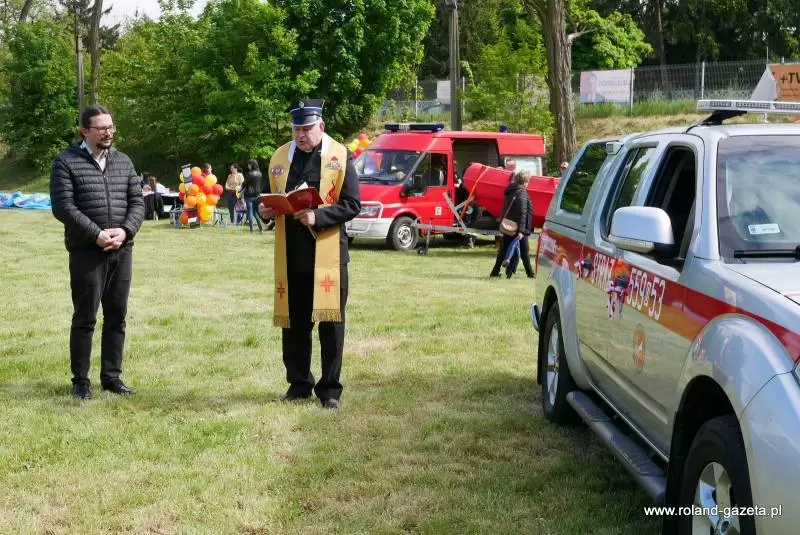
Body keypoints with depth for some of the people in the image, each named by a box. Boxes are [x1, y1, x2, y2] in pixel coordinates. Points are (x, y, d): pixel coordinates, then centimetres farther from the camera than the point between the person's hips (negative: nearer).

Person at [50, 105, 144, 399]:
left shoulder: (124, 162, 12)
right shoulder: (66, 162, -3)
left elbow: (137, 202, 10)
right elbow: (63, 207, -11)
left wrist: (124, 231, -9)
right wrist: (96, 235, -17)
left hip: (121, 251, 5)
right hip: (86, 252, -4)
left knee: (117, 316, 8)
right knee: (85, 318, 0)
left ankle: (112, 376, 18)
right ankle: (80, 380, 9)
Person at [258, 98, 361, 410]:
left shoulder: (340, 158, -3)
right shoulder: (280, 158, 10)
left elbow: (352, 205, -8)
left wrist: (318, 217, -21)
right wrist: (266, 210, -3)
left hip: (327, 253, -4)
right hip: (290, 254, 4)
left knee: (330, 322, 2)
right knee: (293, 322, 9)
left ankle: (330, 388, 11)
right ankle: (299, 383, 22)